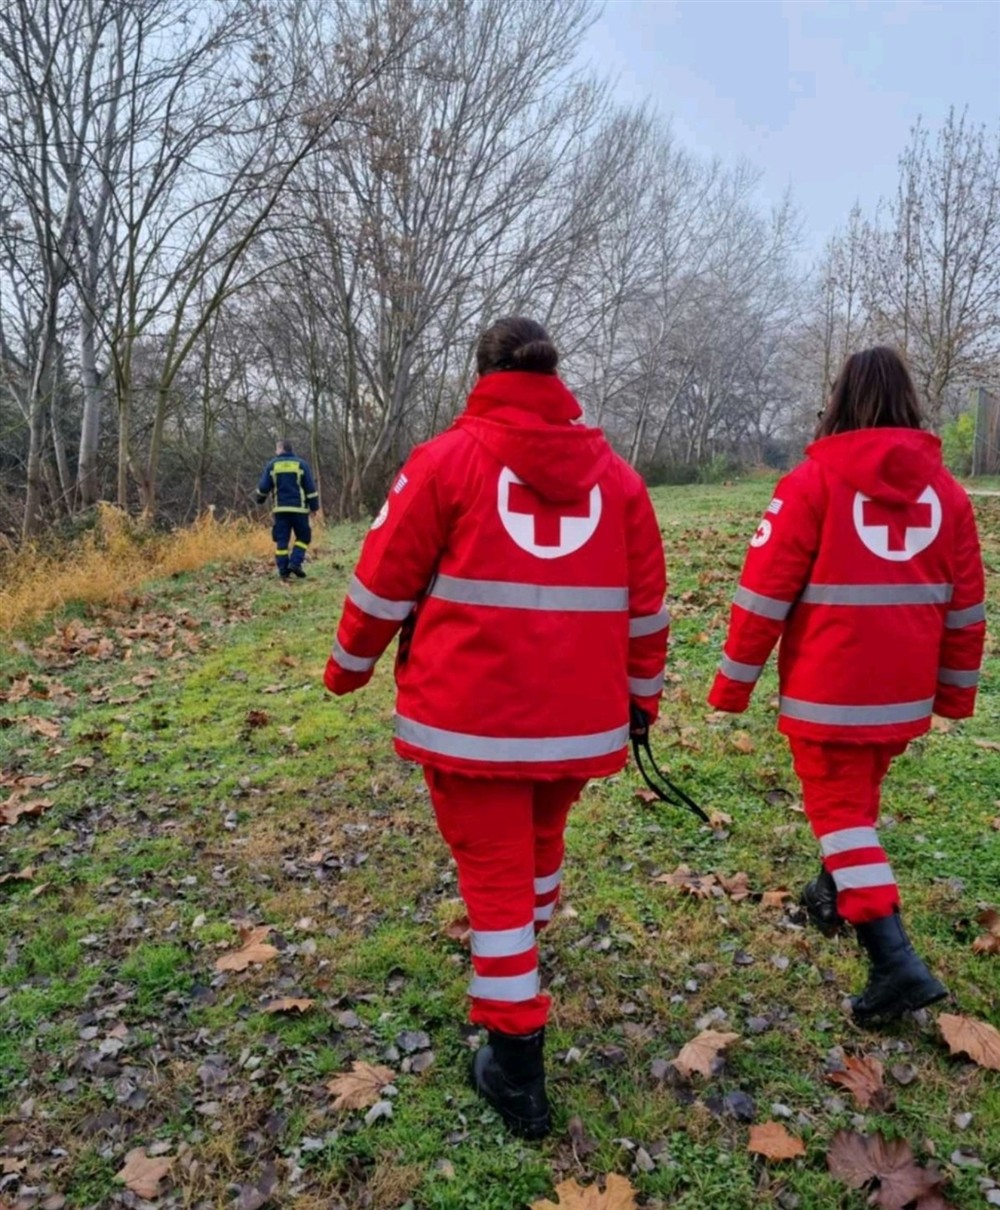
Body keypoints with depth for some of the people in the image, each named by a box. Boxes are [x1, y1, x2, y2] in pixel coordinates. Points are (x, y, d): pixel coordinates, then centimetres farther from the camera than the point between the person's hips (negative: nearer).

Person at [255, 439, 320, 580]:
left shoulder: (272, 465, 3)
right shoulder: (301, 464, 0)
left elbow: (263, 487, 5)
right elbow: (310, 487, -1)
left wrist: (260, 499, 25)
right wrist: (314, 506, 6)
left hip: (281, 509, 1)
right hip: (299, 508, -1)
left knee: (281, 540, 6)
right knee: (303, 537, 11)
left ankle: (283, 571, 3)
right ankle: (295, 562, -8)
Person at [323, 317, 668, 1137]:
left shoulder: (448, 460, -6)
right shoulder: (615, 474, 5)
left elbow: (384, 585, -3)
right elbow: (645, 602, 8)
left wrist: (349, 668, 14)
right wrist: (641, 695, 20)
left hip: (471, 715, -4)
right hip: (580, 717, 5)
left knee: (494, 873, 8)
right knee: (541, 843, 28)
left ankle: (517, 1062, 15)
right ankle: (521, 955, 54)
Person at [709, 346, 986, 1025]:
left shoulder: (813, 481, -10)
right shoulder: (946, 490, 5)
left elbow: (765, 594, -12)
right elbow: (966, 606, 9)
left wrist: (734, 682, -3)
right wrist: (955, 690, 18)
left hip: (828, 691, -5)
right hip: (906, 694, 5)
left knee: (839, 809, 4)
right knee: (861, 797, 24)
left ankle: (895, 962, -3)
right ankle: (836, 895, 43)